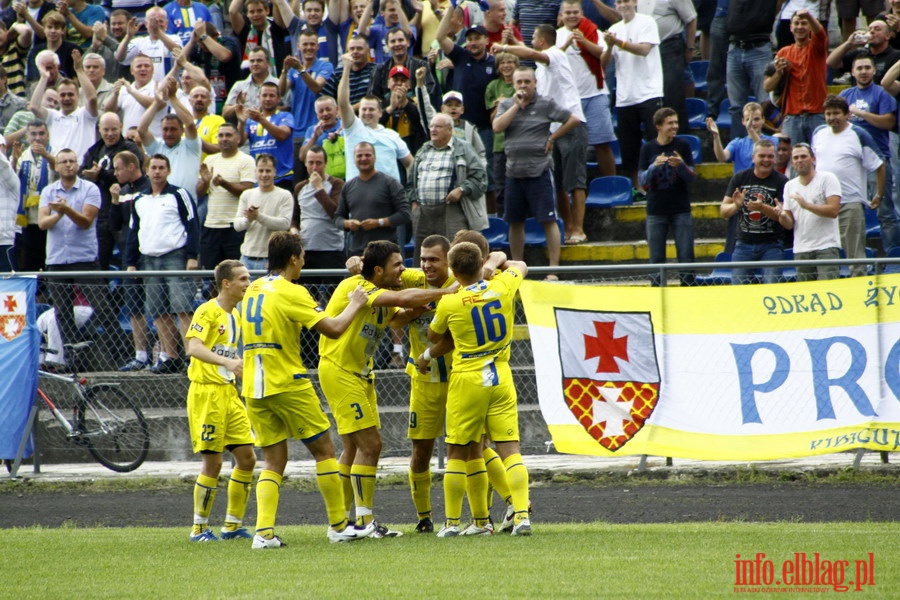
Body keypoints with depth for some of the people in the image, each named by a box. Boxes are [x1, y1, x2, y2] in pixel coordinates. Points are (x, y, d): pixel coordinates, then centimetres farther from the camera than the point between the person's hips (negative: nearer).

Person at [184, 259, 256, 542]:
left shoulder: (237, 315, 15)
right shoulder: (207, 311, -11)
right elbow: (193, 348, -27)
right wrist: (227, 362, -39)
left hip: (229, 393, 8)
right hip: (206, 392, -8)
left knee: (246, 458, 4)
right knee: (212, 463, -6)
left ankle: (233, 525, 14)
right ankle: (199, 528, 6)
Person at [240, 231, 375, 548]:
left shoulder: (253, 290, 11)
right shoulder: (291, 292, -11)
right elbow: (333, 329, -15)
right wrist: (354, 305, 4)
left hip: (253, 388, 6)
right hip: (288, 385, -6)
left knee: (273, 460, 9)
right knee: (324, 450, 8)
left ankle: (264, 531, -7)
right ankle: (339, 525, 12)